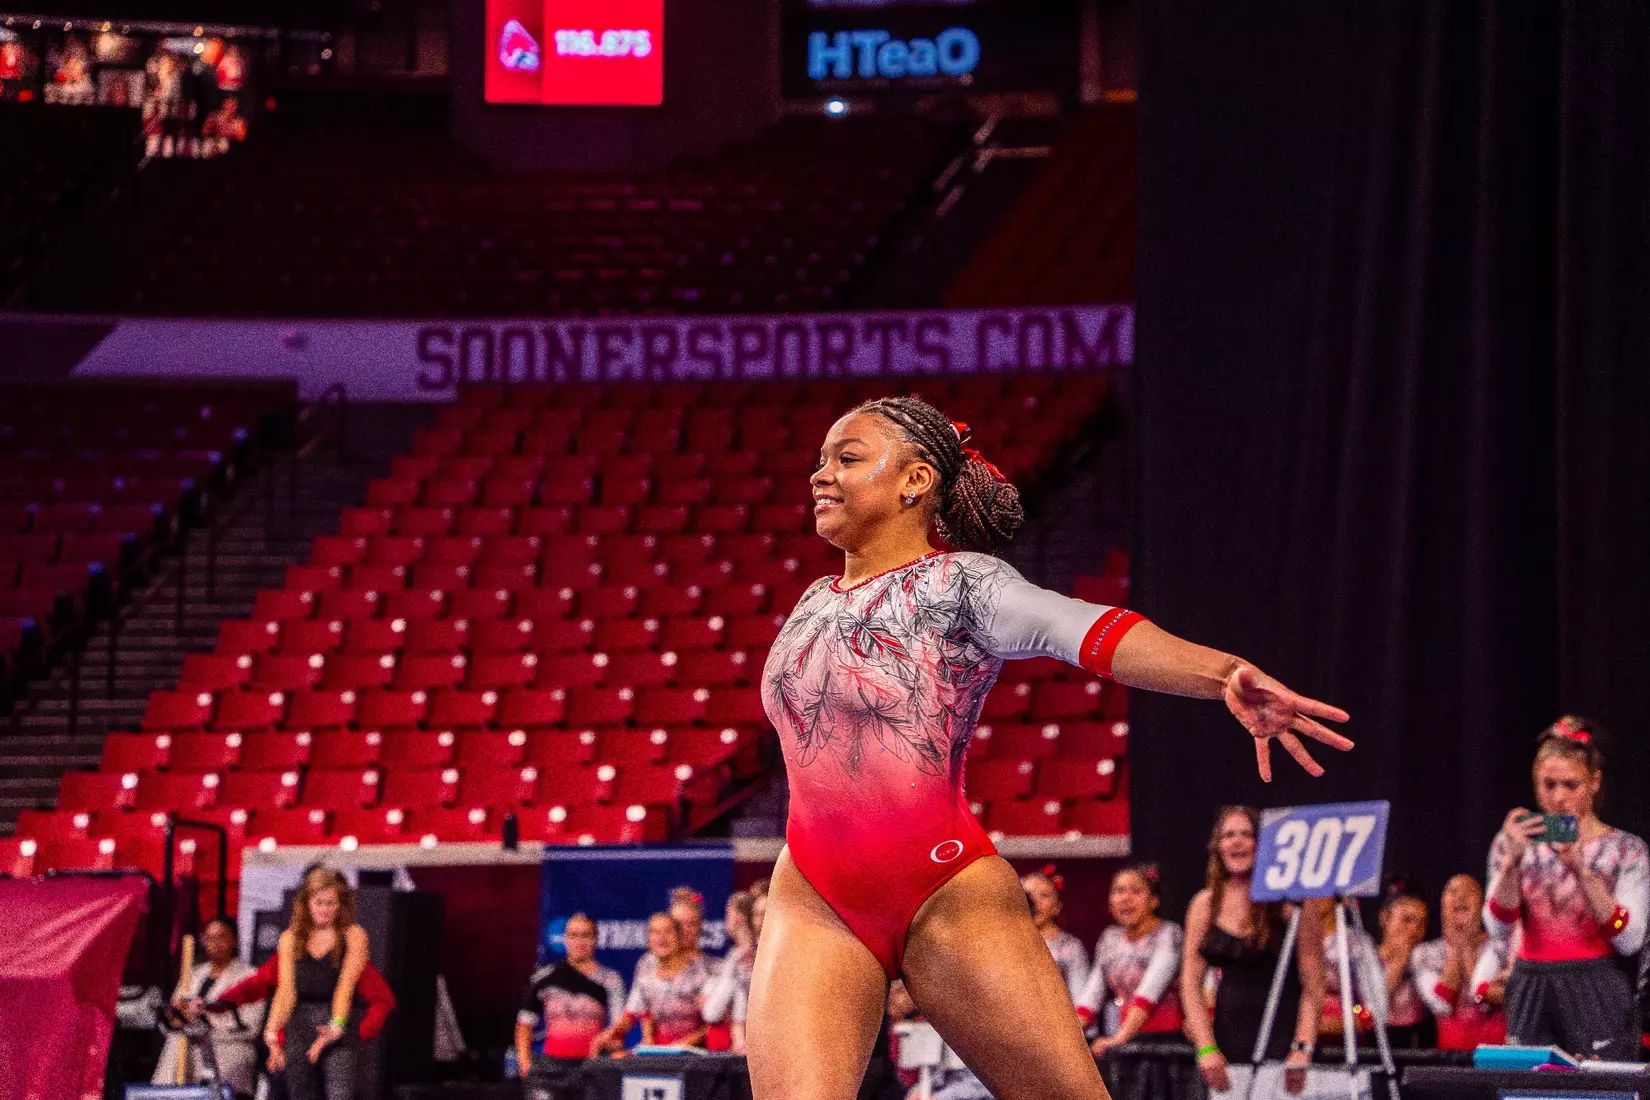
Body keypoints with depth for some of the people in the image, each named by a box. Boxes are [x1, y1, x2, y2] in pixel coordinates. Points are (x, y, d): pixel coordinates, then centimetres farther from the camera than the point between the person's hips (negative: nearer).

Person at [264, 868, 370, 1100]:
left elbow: (346, 985, -10)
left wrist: (336, 1026, -25)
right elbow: (286, 990, 1)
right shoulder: (290, 939, 10)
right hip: (299, 1026, 4)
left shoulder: (353, 936, 1)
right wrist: (273, 1031, -15)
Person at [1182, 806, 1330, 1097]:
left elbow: (1313, 986, -6)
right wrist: (1206, 1048, -4)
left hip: (1282, 1040, -4)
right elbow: (1191, 982, 7)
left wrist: (1303, 1049, -16)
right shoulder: (1205, 906, 10)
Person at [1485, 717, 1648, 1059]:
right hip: (1531, 997, 2)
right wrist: (1512, 861, -17)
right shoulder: (1515, 843, 7)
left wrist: (1581, 869, -17)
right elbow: (1499, 929, -3)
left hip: (1599, 996, -2)